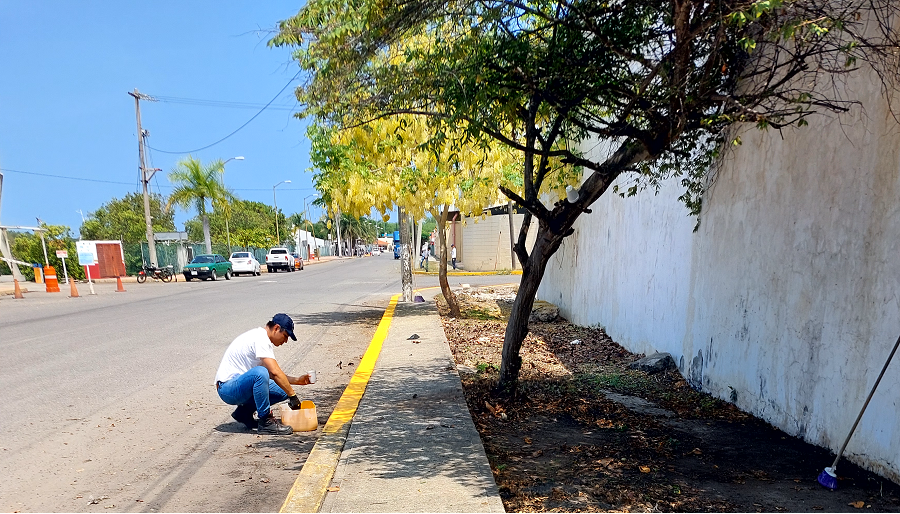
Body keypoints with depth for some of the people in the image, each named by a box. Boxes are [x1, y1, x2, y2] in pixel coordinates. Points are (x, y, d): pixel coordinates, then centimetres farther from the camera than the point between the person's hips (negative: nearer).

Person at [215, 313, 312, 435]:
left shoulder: (264, 339, 12)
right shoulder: (260, 339, -19)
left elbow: (273, 374, 20)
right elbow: (275, 372, -27)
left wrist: (297, 380, 10)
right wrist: (292, 395, -21)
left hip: (241, 385, 10)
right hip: (227, 388, -10)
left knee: (283, 390, 0)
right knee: (260, 373, -37)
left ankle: (244, 412, 12)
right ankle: (266, 421, -23)